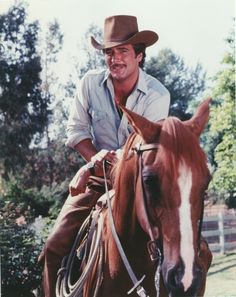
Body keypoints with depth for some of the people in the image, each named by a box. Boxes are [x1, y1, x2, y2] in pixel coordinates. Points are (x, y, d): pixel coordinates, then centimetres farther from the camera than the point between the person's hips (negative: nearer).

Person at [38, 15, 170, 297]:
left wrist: (91, 167, -24)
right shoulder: (90, 83, -5)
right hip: (98, 178, 2)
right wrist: (96, 160, -18)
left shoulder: (157, 94, -13)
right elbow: (77, 130, 2)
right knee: (55, 246, -10)